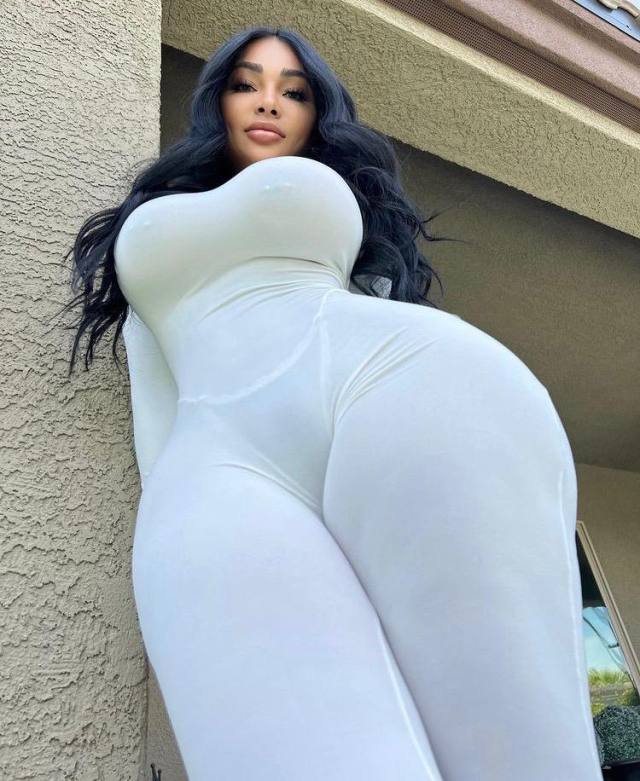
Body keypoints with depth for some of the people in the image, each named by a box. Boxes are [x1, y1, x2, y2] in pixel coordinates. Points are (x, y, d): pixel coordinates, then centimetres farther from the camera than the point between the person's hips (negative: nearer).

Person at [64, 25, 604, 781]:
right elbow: (152, 392, 24)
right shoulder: (151, 229, 37)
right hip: (220, 471, 1)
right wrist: (174, 542, 9)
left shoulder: (335, 192, 34)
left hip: (402, 389, 1)